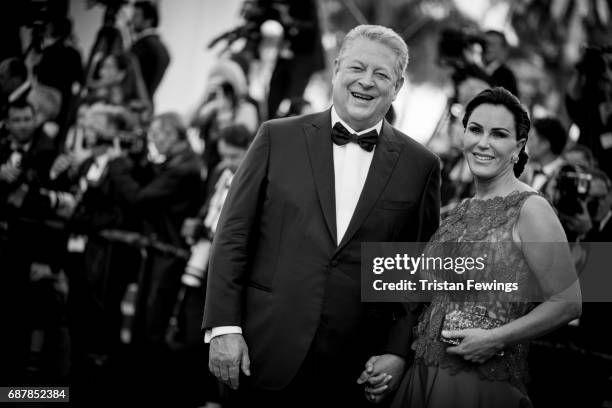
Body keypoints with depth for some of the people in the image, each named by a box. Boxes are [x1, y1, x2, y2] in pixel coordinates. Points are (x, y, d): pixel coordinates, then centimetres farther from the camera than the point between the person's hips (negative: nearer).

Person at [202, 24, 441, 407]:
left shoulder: (421, 166, 4)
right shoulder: (278, 138, 3)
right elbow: (234, 235, 2)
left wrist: (398, 352, -2)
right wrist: (224, 327, -5)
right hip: (265, 359, 0)